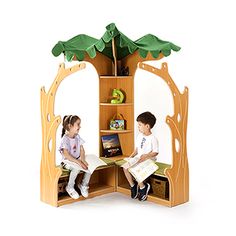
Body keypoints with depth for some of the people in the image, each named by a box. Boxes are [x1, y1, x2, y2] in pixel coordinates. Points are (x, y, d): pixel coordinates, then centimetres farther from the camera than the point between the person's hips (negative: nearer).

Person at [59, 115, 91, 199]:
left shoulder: (78, 137, 5)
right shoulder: (65, 139, -17)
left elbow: (82, 150, 4)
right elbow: (66, 155, -23)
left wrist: (83, 160, -15)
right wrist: (78, 162, -28)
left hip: (77, 159, 7)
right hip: (67, 161, -7)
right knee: (77, 168, -35)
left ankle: (83, 185, 6)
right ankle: (70, 187, -12)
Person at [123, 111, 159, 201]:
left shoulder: (153, 138, -15)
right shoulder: (140, 136, 9)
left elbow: (155, 152, -14)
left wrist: (146, 156, -26)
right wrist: (132, 156, 3)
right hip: (139, 160, 8)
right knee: (125, 167, -11)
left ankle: (143, 187, -6)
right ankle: (133, 185, 5)